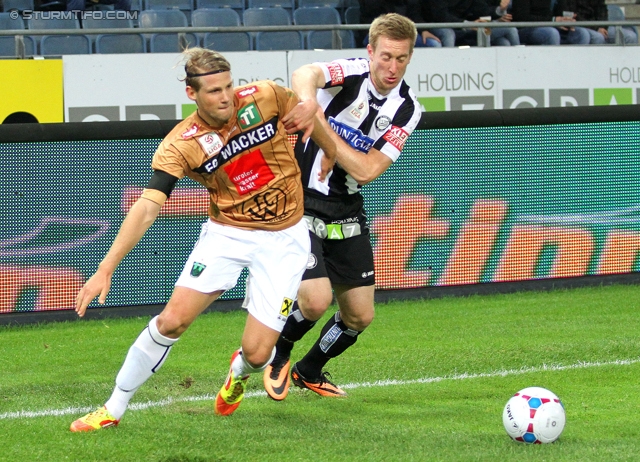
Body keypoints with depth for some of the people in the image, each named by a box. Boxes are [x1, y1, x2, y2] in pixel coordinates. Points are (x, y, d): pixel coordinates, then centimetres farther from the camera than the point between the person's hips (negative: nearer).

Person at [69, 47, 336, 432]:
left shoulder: (264, 98, -14)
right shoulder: (180, 146, -17)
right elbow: (147, 208, -23)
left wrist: (330, 154, 19)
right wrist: (106, 269, -31)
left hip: (284, 238, 0)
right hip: (226, 232, 0)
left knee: (257, 352, -8)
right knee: (172, 320, -11)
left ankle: (239, 373, 33)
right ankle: (114, 409, 8)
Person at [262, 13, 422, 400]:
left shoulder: (407, 110, -4)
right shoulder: (351, 74, -15)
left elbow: (366, 170, -15)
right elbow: (305, 74, -40)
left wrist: (321, 124, -24)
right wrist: (308, 98, -63)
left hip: (347, 215, 5)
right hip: (301, 204, -5)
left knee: (360, 315, 8)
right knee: (316, 300, -20)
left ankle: (310, 371, 36)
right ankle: (278, 358, 13)